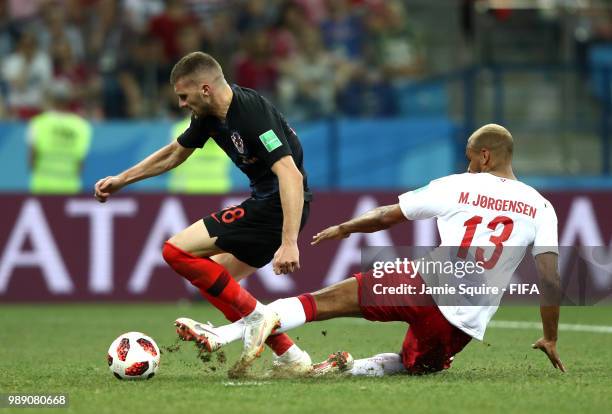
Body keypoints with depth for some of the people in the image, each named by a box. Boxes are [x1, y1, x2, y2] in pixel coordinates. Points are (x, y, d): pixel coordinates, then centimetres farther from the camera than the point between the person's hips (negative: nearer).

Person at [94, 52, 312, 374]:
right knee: (217, 280, 16)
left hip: (278, 205, -10)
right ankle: (289, 356, 12)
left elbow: (291, 175, -31)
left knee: (177, 251, -10)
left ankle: (256, 316, -9)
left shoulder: (252, 114, -23)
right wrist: (121, 180, 26)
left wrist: (289, 243, -38)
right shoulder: (210, 115, 6)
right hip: (264, 200, 10)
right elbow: (174, 153, 25)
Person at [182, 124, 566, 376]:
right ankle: (356, 368, 1)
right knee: (419, 364, 32)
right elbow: (551, 280, 2)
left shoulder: (456, 187, 4)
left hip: (425, 287, -3)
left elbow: (387, 216, 12)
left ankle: (224, 334, -15)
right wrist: (550, 339, 15)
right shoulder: (541, 208, 6)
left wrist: (343, 228, 29)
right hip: (465, 324, 3)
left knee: (328, 299, 1)